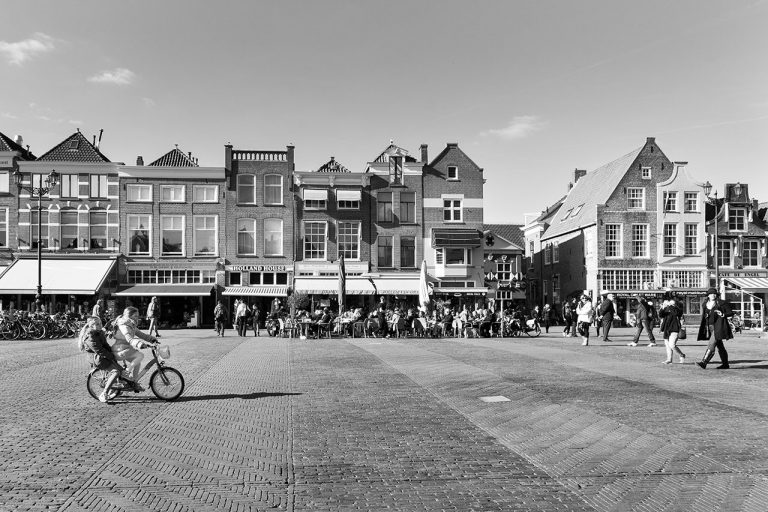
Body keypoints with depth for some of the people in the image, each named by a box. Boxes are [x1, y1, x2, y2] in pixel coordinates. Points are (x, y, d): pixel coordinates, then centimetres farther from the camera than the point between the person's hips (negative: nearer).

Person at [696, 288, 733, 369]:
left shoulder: (721, 303, -3)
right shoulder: (705, 305, 13)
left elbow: (731, 313, -1)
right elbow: (703, 317, 20)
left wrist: (723, 315, -18)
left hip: (719, 327, -6)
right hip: (710, 327, 6)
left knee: (711, 344, -14)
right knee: (719, 346, 13)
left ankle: (704, 362, -21)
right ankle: (725, 364, 22)